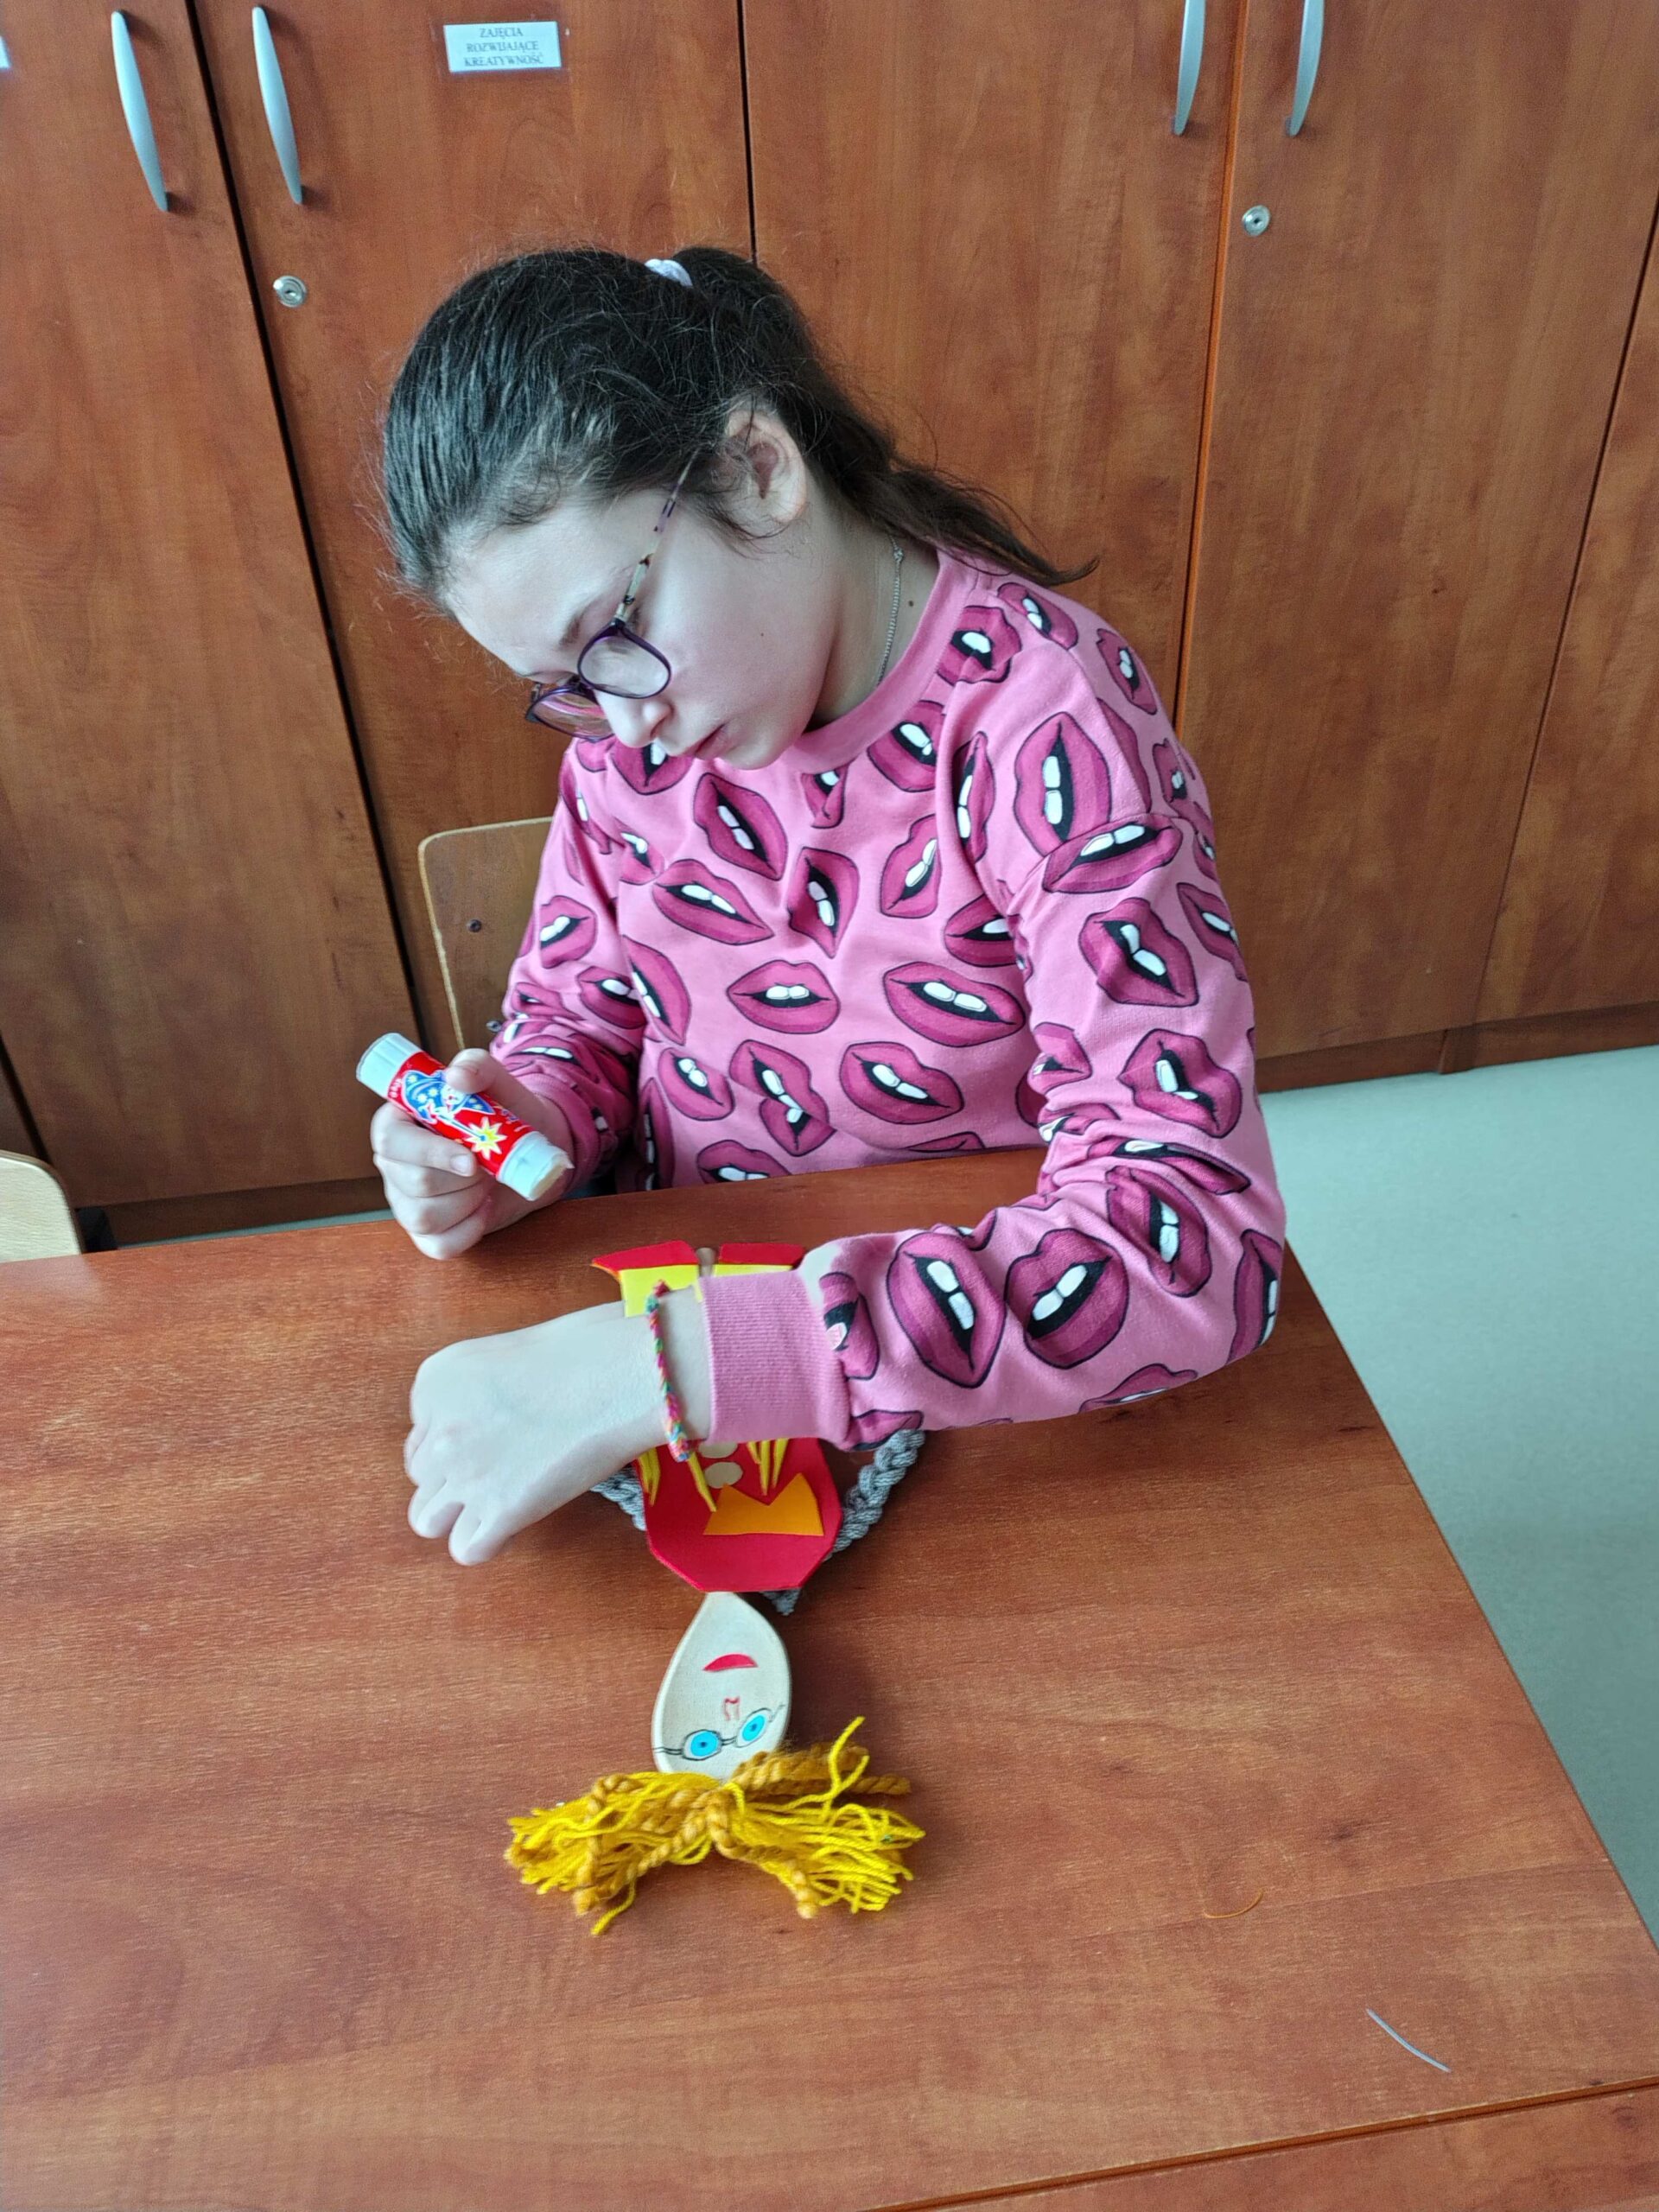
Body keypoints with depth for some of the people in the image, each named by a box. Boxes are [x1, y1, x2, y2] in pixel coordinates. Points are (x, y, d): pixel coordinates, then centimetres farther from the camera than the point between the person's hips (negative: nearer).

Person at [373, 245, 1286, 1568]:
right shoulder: (625, 699, -5)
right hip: (673, 1298, 3)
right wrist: (524, 1125, -16)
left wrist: (668, 1363, -38)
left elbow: (1200, 1244, -32)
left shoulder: (1042, 723, -23)